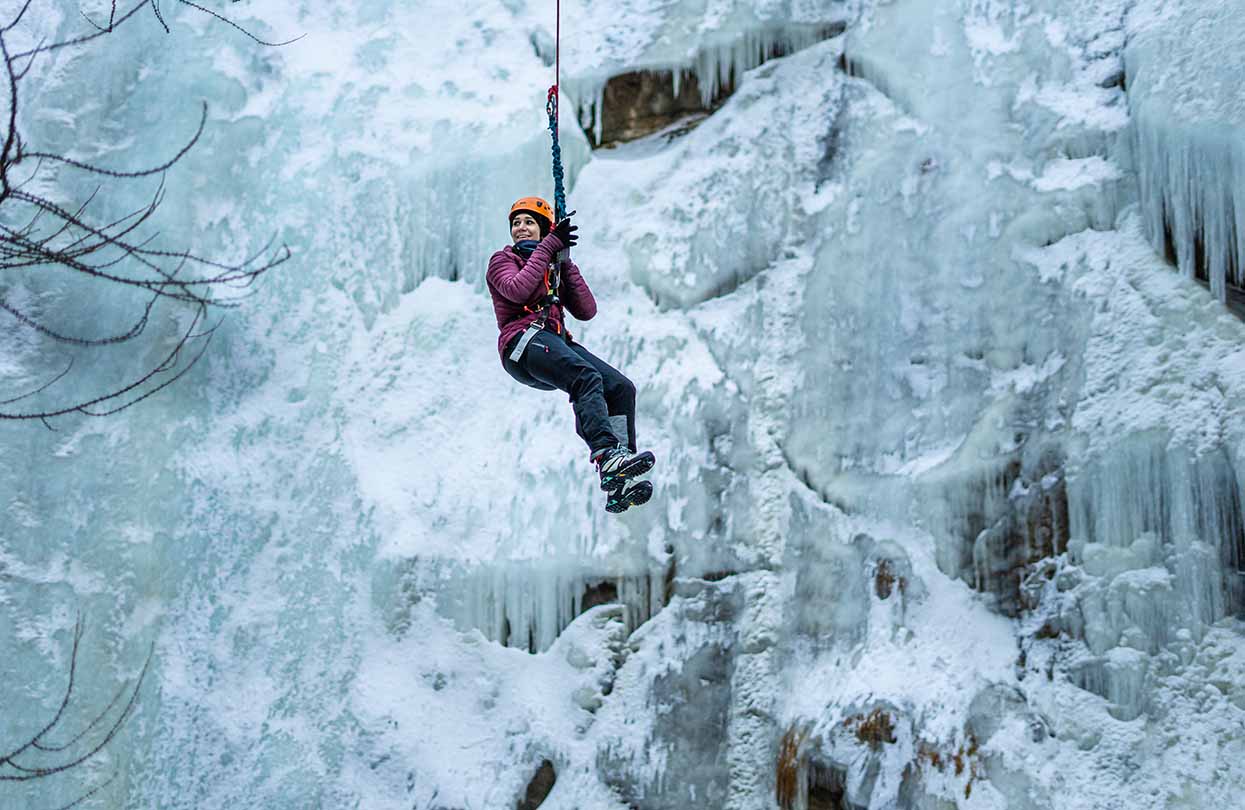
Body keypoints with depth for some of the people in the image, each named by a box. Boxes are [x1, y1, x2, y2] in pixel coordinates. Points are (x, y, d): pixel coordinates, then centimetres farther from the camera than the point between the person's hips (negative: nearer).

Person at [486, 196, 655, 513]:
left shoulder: (554, 268, 28)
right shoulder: (503, 259, 15)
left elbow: (587, 311, 13)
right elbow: (517, 290, -11)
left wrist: (565, 263, 9)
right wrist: (548, 247, -5)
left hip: (557, 343, 6)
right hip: (523, 341, -6)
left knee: (621, 387, -16)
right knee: (587, 377, -33)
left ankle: (619, 486, -24)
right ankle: (607, 456, -53)